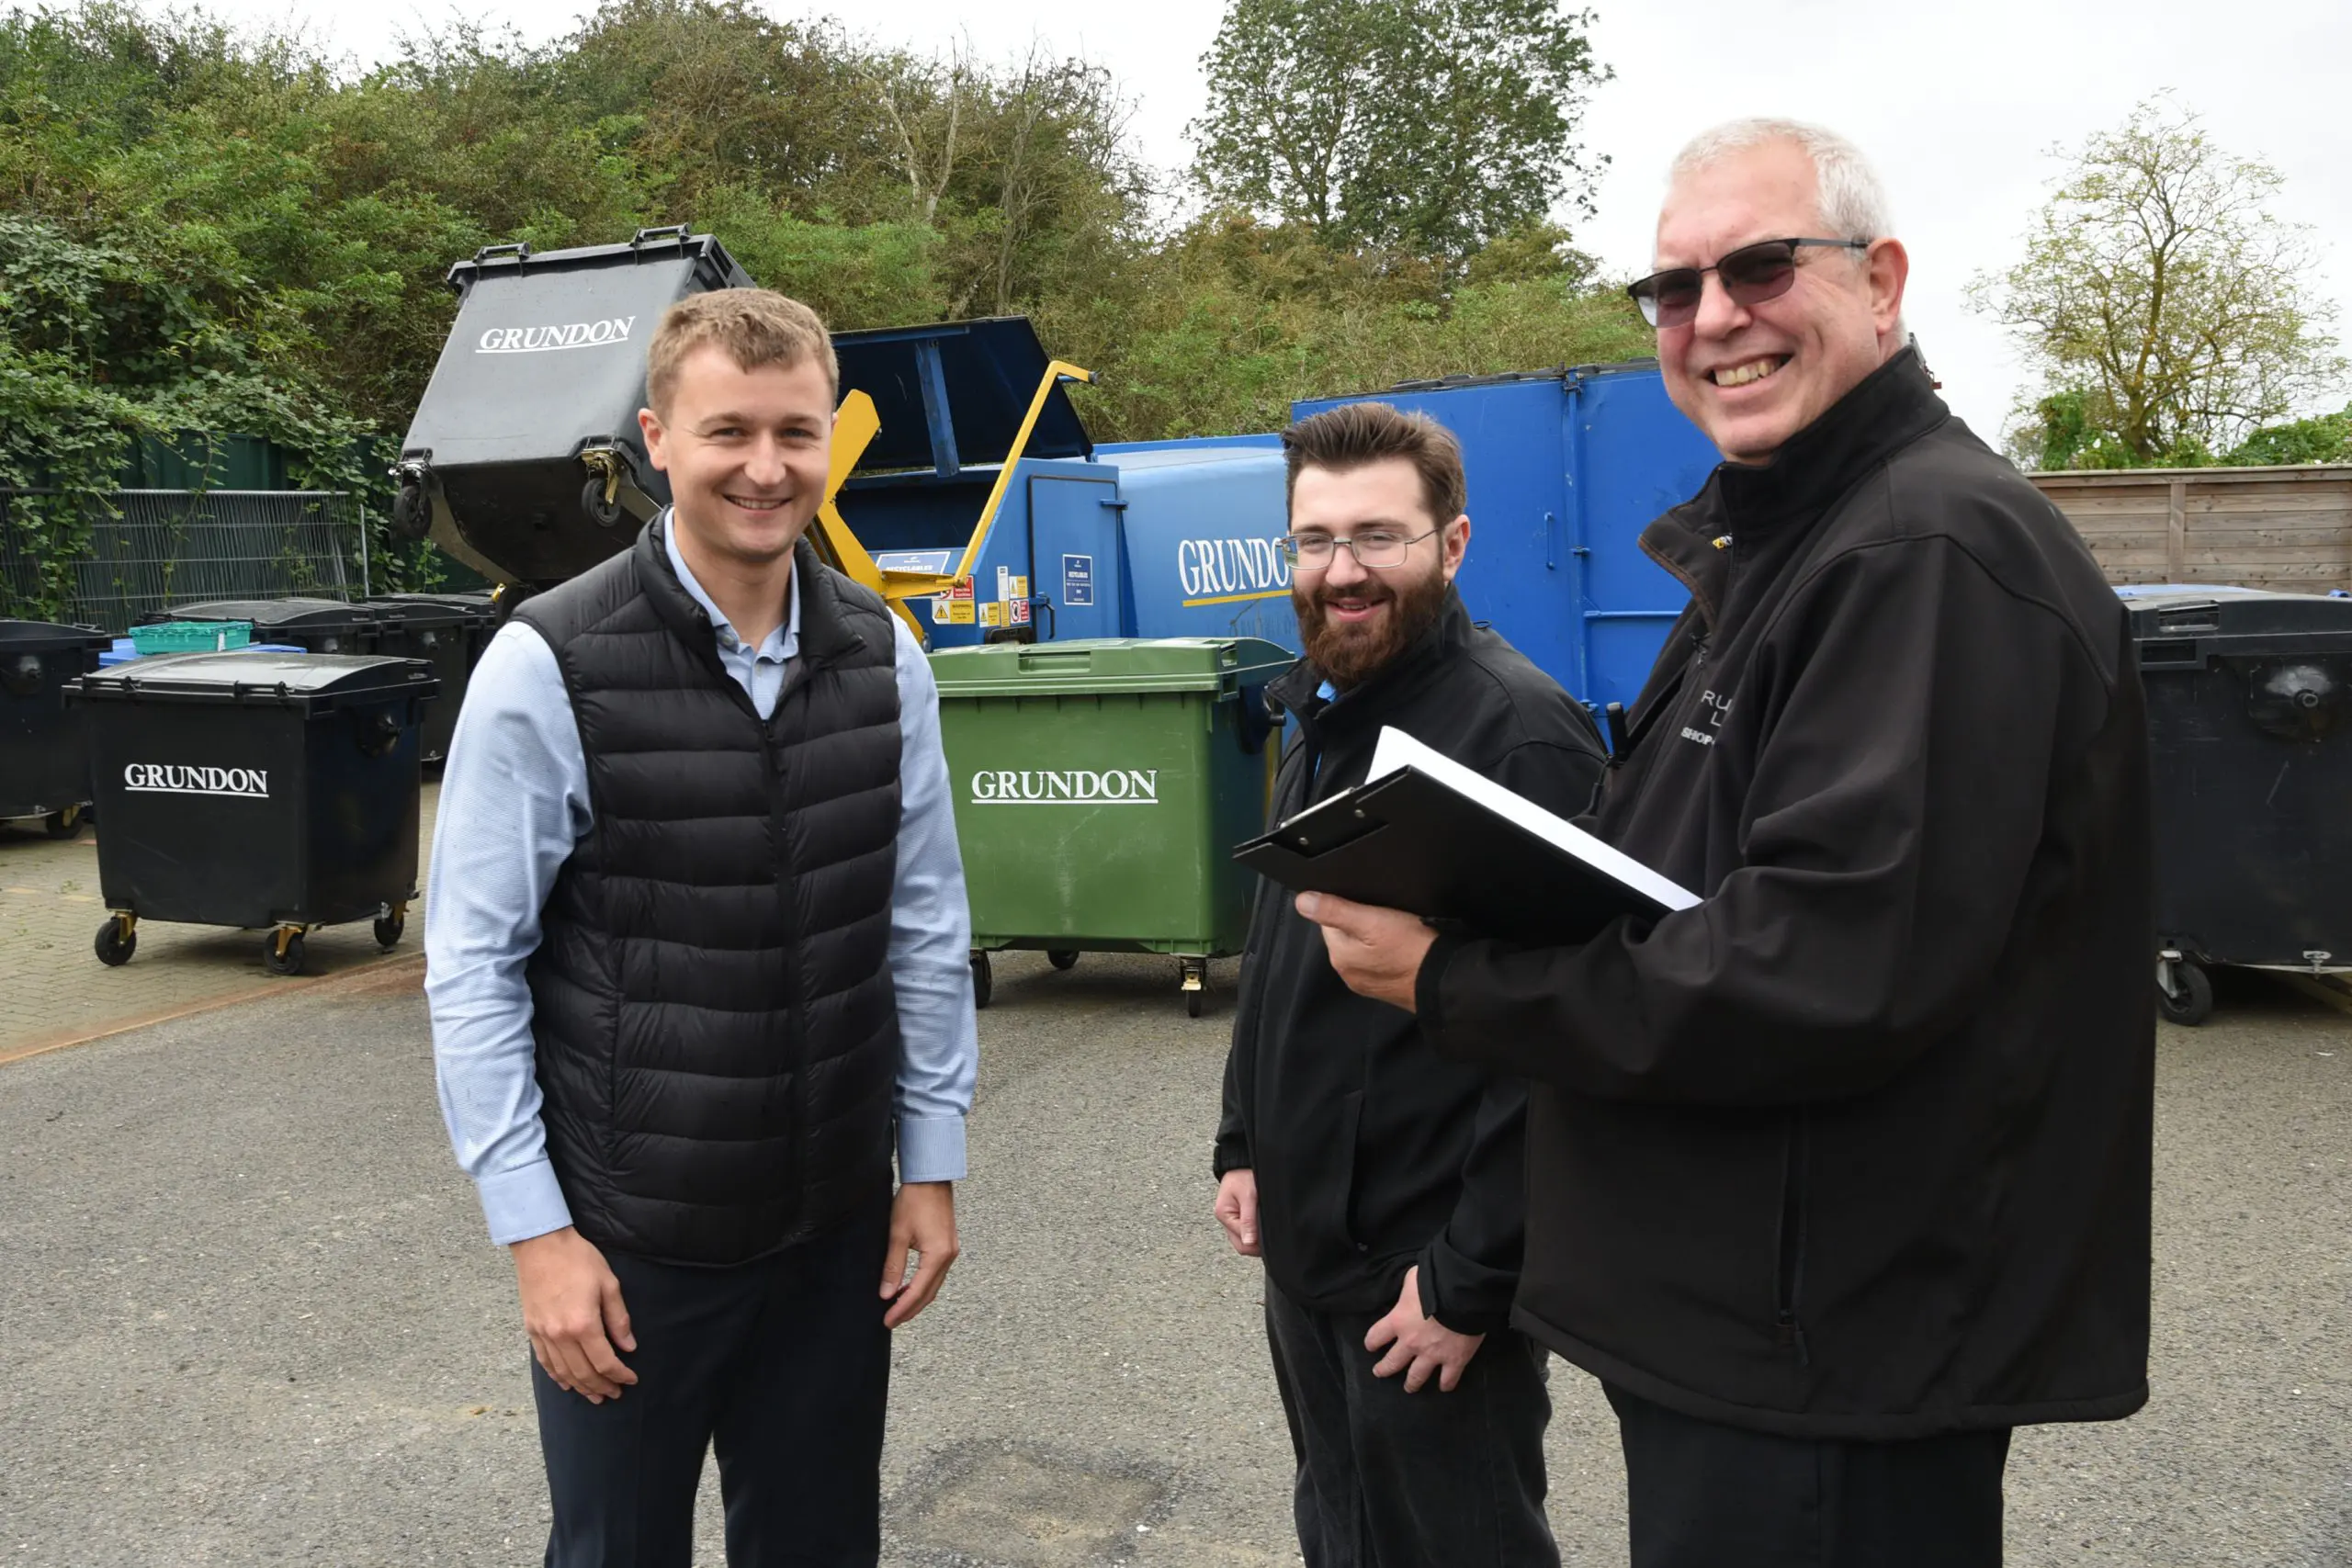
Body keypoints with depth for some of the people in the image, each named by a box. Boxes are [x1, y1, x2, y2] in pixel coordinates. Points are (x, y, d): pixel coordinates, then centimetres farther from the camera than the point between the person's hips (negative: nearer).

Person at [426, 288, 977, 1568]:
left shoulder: (883, 657, -1)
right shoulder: (549, 666, -13)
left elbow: (925, 927, 5)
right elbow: (475, 968, -10)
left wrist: (932, 1163, 5)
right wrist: (532, 1229, -11)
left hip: (838, 1225, 4)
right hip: (627, 1235, -3)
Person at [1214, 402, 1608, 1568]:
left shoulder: (1522, 731, -20)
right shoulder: (1322, 718, 9)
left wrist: (1474, 1279, -20)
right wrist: (1245, 1147, 12)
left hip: (1429, 1274, -8)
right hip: (1307, 1251, 8)